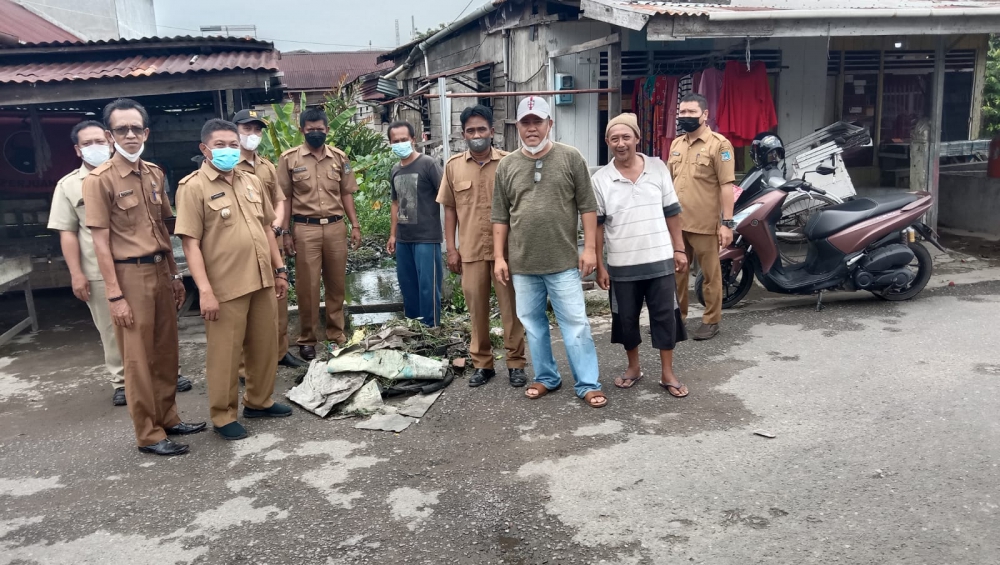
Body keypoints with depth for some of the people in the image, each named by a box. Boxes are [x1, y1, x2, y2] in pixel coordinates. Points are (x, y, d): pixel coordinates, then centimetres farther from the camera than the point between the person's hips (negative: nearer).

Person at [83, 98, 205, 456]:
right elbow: (100, 242, -11)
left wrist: (175, 275, 14)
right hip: (130, 275, -6)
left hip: (161, 271, 6)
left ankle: (168, 418, 29)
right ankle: (148, 435, 13)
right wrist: (115, 296, -14)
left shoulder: (155, 174, 9)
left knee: (166, 351, 14)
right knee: (138, 359, 2)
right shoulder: (99, 180, -10)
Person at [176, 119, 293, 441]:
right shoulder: (193, 187, -8)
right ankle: (223, 416, 20)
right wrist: (205, 290, -19)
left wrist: (279, 270, 14)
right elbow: (190, 242, -13)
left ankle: (259, 401, 34)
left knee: (265, 346, 15)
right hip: (226, 287, -6)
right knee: (224, 353, 5)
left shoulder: (252, 182, 11)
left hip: (262, 280, 6)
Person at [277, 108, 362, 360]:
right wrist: (285, 233, -4)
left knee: (336, 284, 9)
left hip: (336, 227, 3)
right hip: (305, 229, -2)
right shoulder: (289, 158, 0)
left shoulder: (339, 157, 8)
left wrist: (355, 226, 5)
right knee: (307, 287, 2)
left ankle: (336, 334, 22)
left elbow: (346, 194, 12)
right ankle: (307, 340, 14)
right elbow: (284, 198, 1)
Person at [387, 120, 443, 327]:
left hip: (426, 238, -7)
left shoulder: (428, 164, -8)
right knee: (407, 283, 14)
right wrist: (393, 234, 18)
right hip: (403, 239, 7)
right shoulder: (395, 170, 11)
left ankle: (430, 328, 5)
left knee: (427, 285, -4)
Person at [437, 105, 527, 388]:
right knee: (476, 309, 9)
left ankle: (516, 363, 17)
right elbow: (449, 209, 9)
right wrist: (451, 248, 4)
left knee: (511, 307, 5)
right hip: (471, 251, 2)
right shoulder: (453, 166, 4)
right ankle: (482, 363, 23)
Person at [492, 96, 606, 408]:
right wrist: (499, 257, 4)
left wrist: (589, 248, -6)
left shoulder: (570, 158, -1)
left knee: (575, 324, 0)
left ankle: (588, 384, 10)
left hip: (564, 262, -3)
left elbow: (587, 207, -1)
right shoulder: (506, 165, 6)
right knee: (533, 324, 12)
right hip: (522, 264, 3)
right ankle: (546, 377, 28)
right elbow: (500, 217, 8)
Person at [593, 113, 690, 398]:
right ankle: (633, 368, 30)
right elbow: (597, 225, -1)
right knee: (626, 318, 10)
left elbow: (672, 213, 6)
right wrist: (599, 264, -3)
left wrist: (679, 249, 4)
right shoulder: (601, 179, -3)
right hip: (622, 265, 0)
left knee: (665, 316, 4)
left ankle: (667, 373, 18)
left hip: (660, 259, 0)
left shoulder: (658, 168, 0)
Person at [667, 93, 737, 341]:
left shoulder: (719, 144, -8)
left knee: (710, 275, 6)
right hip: (676, 222, 6)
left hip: (705, 224, -6)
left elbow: (726, 186, -11)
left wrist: (727, 223, -15)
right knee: (675, 272, 14)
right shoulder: (676, 144, 12)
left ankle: (711, 321, 17)